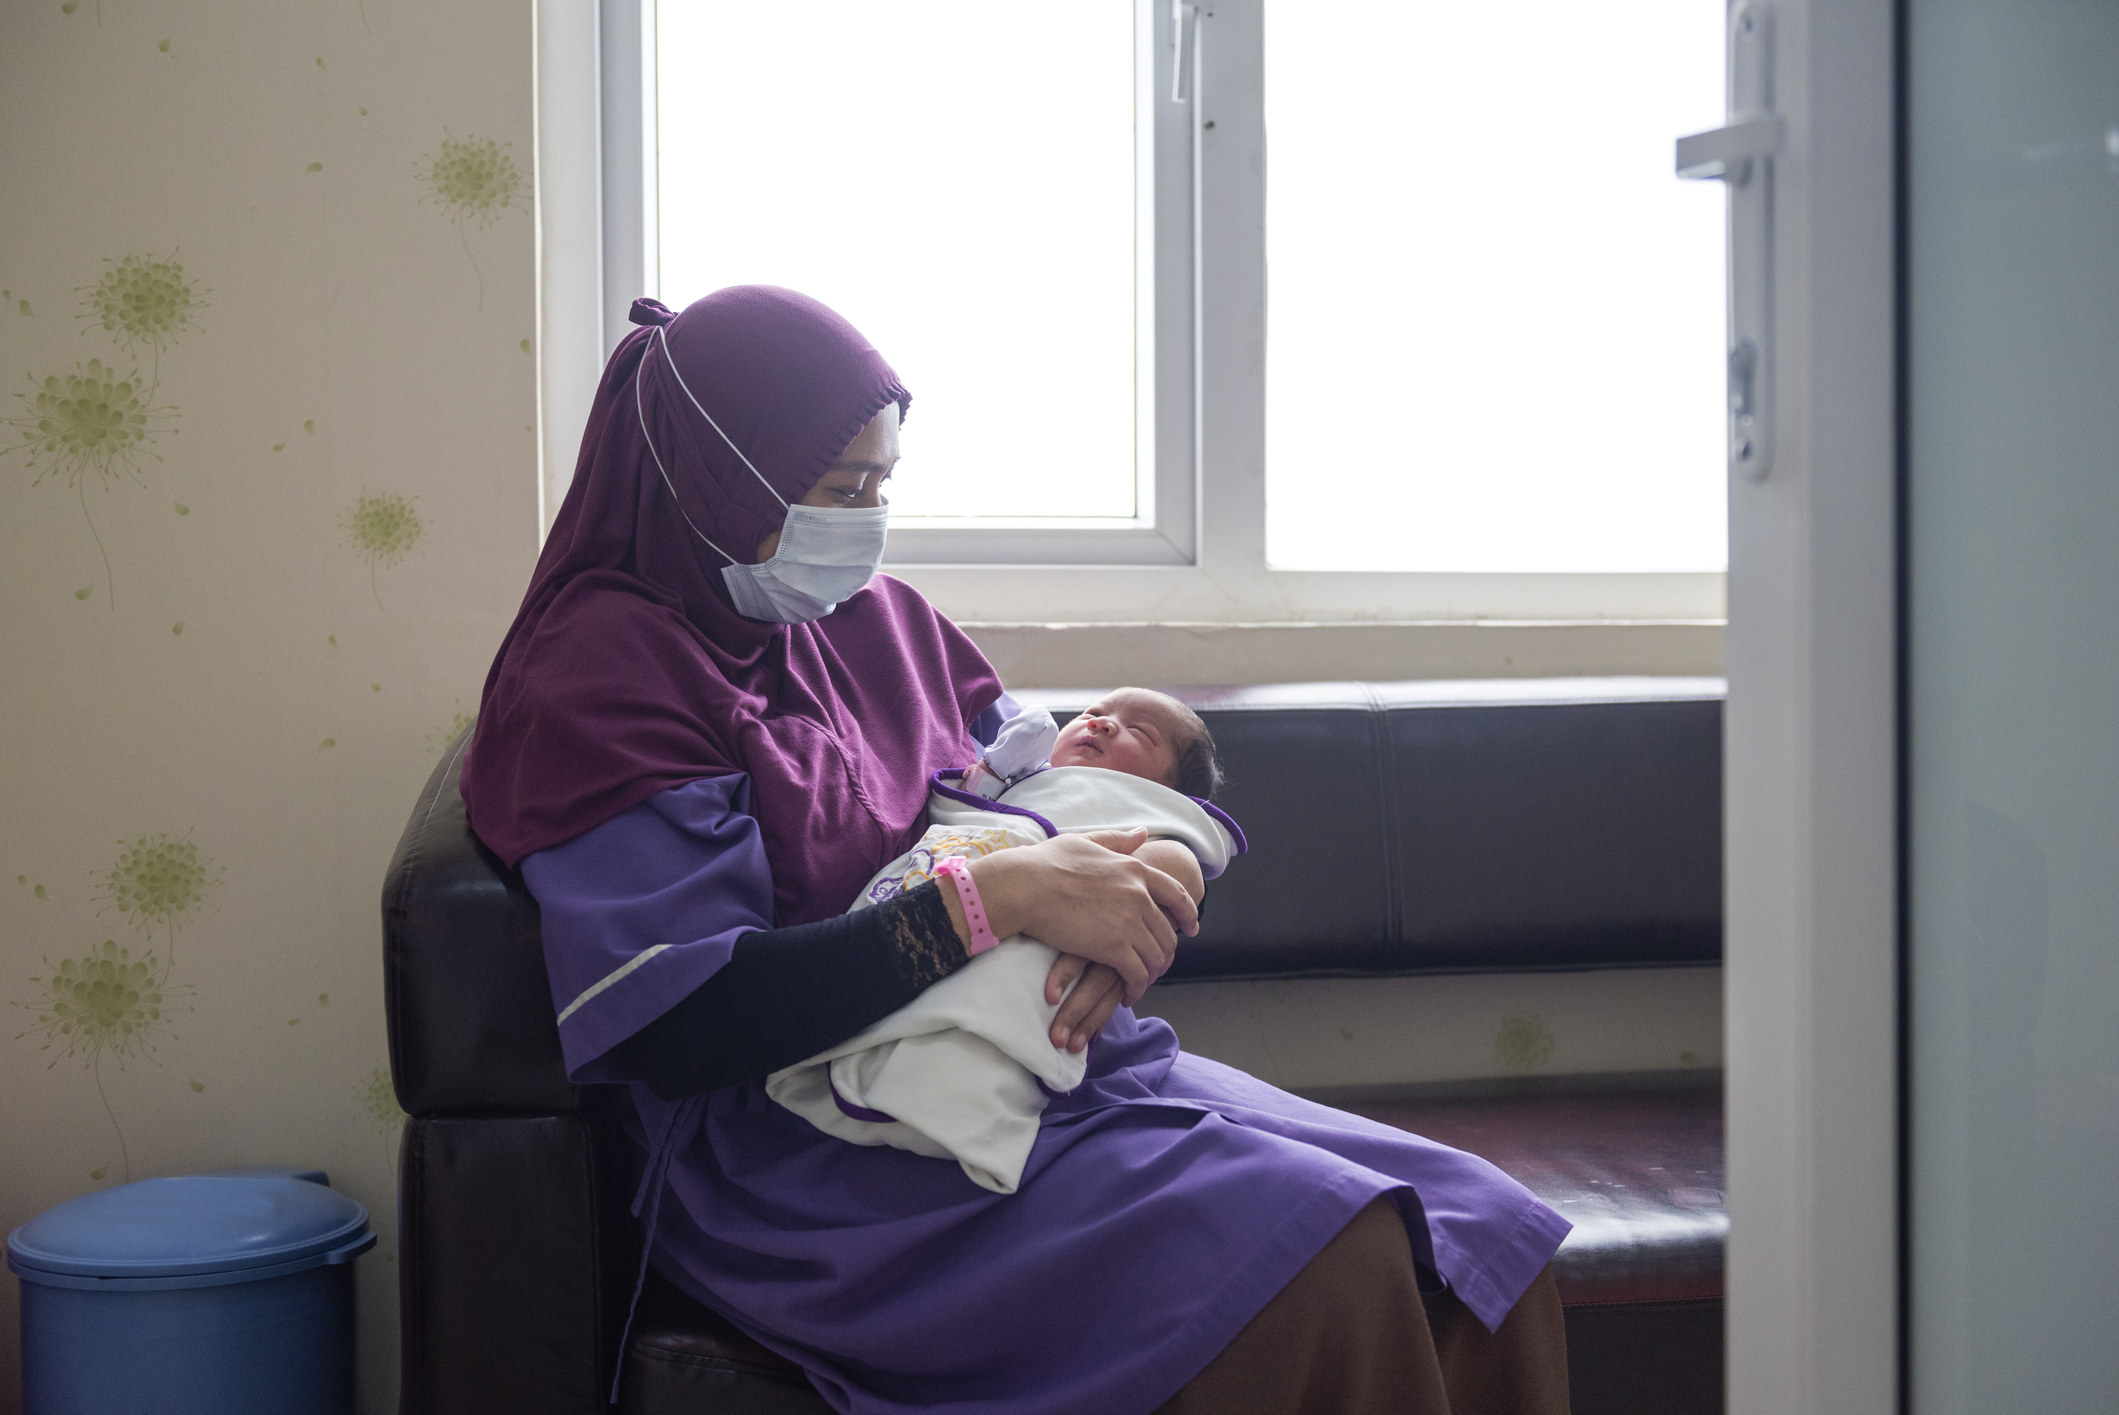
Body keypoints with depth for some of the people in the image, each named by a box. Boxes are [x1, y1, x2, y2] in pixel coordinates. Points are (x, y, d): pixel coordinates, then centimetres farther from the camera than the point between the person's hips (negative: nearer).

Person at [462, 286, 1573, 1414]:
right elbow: (679, 1023, -17)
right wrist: (994, 899, -23)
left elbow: (1039, 797, 19)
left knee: (1479, 1232, -12)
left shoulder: (876, 616, 15)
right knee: (1319, 1264, -28)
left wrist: (1106, 911, -7)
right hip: (804, 1159, -7)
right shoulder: (601, 670, -8)